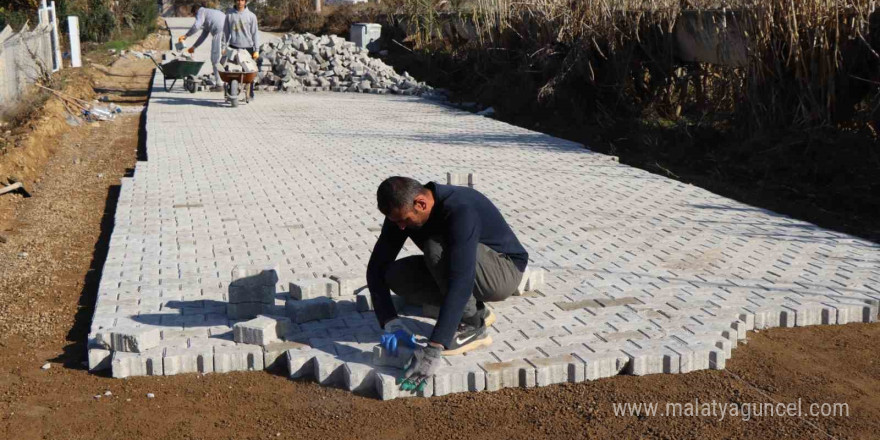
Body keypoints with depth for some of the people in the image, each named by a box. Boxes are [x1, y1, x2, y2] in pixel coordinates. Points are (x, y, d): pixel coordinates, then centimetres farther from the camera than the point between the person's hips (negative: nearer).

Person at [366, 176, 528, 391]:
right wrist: (390, 321, -26)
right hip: (458, 269, 7)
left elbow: (461, 283, -44)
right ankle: (475, 311, 2)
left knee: (437, 248, -33)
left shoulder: (460, 210, -36)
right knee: (396, 275, -14)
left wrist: (433, 349, -49)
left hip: (503, 271, -7)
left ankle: (472, 327, -15)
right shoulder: (402, 211, -13)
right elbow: (377, 267, -12)